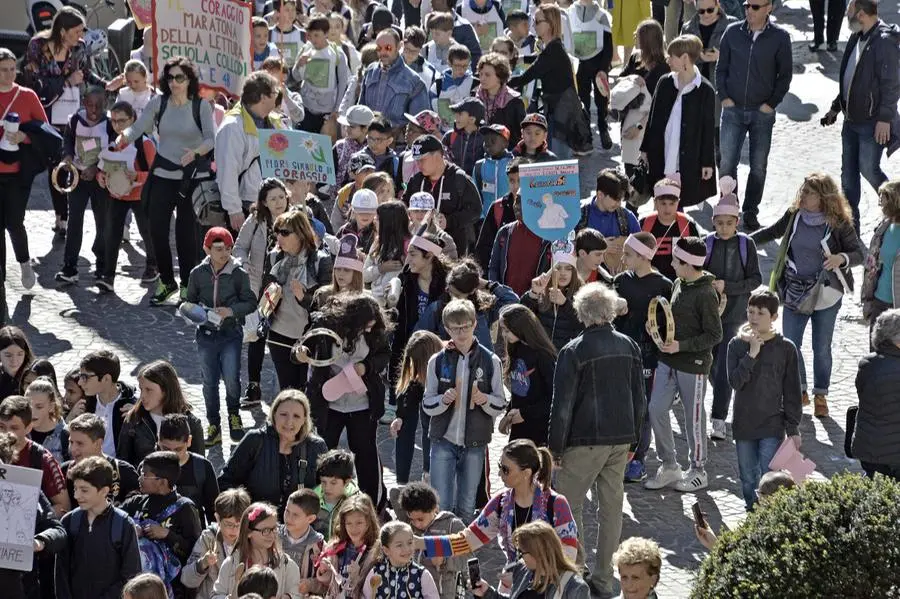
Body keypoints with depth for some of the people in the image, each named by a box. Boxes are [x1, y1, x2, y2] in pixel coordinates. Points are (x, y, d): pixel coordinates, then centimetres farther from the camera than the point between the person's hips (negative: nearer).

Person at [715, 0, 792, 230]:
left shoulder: (779, 37, -5)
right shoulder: (733, 32, 0)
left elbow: (785, 74, 1)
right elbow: (721, 68, 8)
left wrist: (772, 103, -6)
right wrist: (723, 96, -2)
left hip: (762, 113, -1)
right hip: (733, 109, 1)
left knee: (758, 166, 6)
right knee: (727, 163, -1)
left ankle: (751, 213, 19)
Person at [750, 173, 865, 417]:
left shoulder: (838, 223, -13)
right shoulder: (795, 215, -2)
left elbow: (860, 252, -12)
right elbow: (774, 232, 15)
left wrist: (841, 258, -32)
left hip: (826, 293, -3)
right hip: (795, 293, 3)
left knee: (821, 348, 8)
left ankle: (820, 395, 25)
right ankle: (799, 391, 25)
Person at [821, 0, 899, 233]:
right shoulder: (857, 38, 10)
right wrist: (836, 107, 21)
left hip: (873, 121, -9)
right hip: (852, 118, 9)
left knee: (868, 168, -4)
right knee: (848, 172, 10)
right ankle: (849, 224, 18)